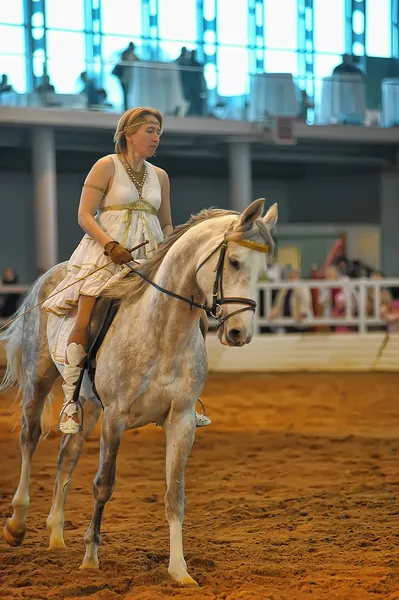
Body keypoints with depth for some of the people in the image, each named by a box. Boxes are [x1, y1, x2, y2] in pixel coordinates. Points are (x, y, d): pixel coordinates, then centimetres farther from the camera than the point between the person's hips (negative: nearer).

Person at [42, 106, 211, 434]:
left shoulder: (159, 176, 15)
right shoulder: (106, 166, 0)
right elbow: (85, 215, -6)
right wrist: (111, 245, -20)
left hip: (149, 256, 5)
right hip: (107, 254, -5)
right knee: (87, 322, -19)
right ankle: (71, 401, -9)